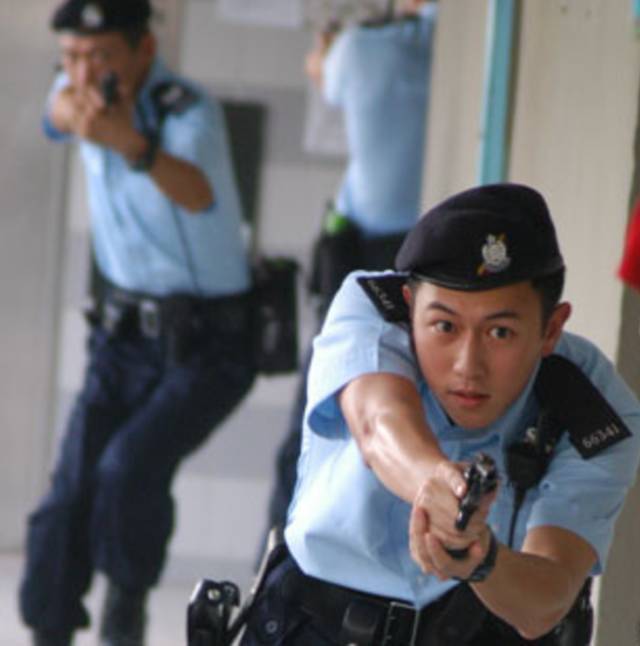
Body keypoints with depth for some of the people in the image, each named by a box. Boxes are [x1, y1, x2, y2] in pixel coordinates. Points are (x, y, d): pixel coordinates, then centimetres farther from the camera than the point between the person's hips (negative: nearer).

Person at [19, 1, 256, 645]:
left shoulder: (188, 110, -24)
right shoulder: (84, 88, -3)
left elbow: (197, 195, -45)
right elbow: (57, 114, -26)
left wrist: (133, 142, -67)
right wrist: (75, 109, -52)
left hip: (207, 347, -6)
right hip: (123, 336, 6)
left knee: (130, 468, -24)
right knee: (71, 491, -3)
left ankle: (129, 592, 2)